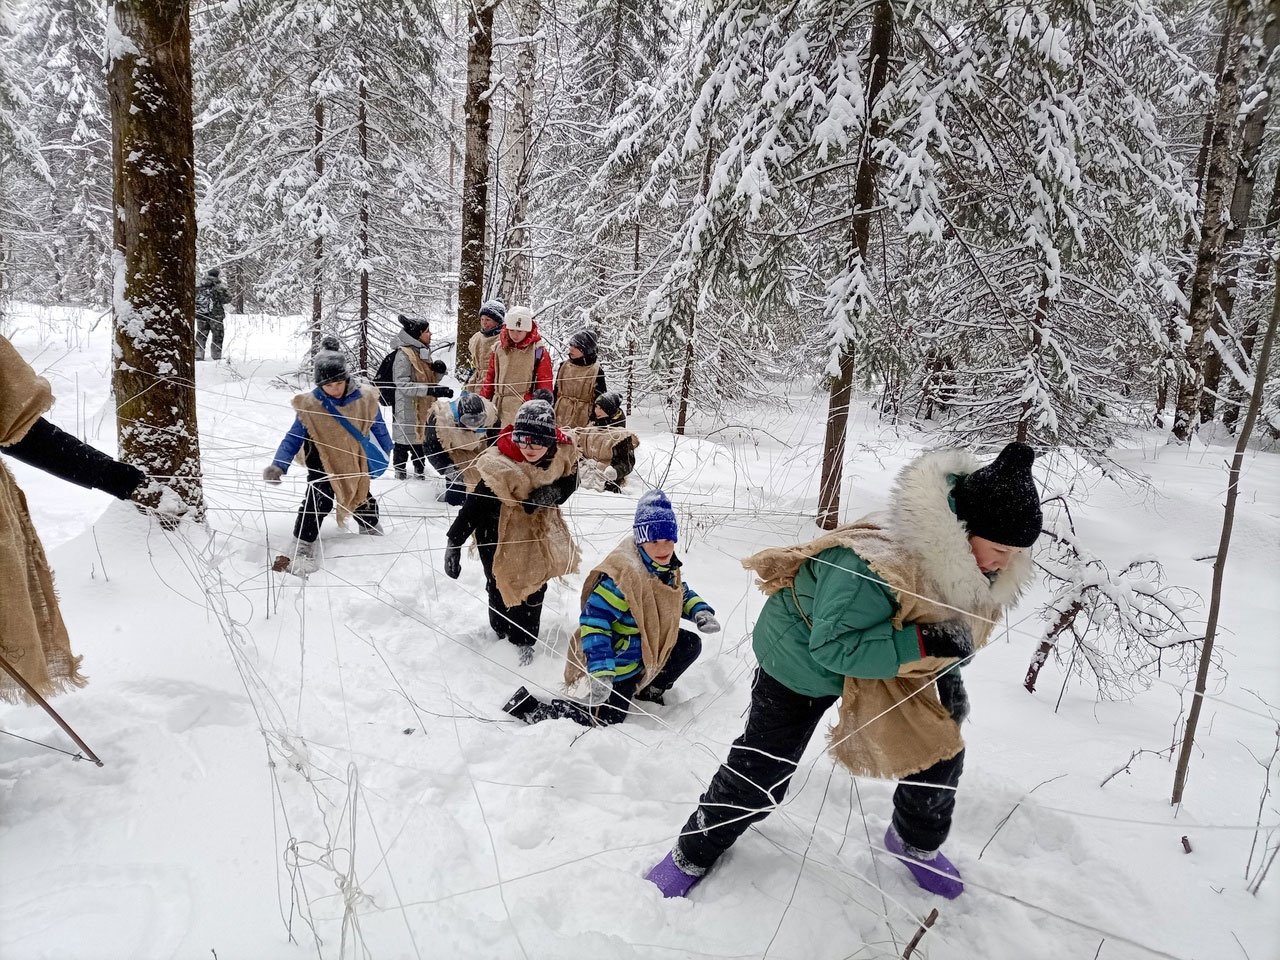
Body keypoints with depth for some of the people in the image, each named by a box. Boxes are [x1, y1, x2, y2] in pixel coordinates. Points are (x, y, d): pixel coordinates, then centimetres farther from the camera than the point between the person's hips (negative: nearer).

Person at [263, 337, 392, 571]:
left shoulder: (365, 401, -13)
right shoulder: (310, 406, -18)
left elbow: (379, 429, 5)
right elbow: (293, 438, -12)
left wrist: (387, 453, 17)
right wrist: (278, 465, -23)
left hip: (355, 463, 3)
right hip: (323, 464, -3)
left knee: (362, 497, 18)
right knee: (316, 501, -14)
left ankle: (371, 529, 46)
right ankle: (301, 547, -6)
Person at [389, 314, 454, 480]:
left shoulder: (423, 352, 11)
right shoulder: (404, 355, -16)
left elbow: (430, 380, 18)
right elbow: (403, 385, -24)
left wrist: (439, 371, -6)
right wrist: (432, 390, -32)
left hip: (423, 409, 8)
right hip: (407, 409, -8)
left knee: (421, 437, 17)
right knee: (404, 442, 2)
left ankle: (420, 470, 31)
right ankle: (400, 471, 15)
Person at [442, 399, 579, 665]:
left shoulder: (562, 454, -21)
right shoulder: (502, 467, -36)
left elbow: (570, 481, -4)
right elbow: (474, 504, -32)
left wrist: (553, 492, -27)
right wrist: (453, 543, -33)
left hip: (538, 528, 5)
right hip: (500, 533, -5)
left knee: (535, 586, 16)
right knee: (503, 586, 3)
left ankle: (523, 640, 39)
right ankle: (502, 634, 35)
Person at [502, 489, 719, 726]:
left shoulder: (667, 567, -4)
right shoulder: (623, 574, -33)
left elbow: (681, 594, 16)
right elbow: (594, 621, -32)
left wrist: (700, 610, -4)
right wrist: (600, 672, -38)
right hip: (616, 660, -8)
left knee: (691, 645, 13)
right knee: (604, 718, -4)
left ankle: (648, 688, 30)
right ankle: (530, 706, 5)